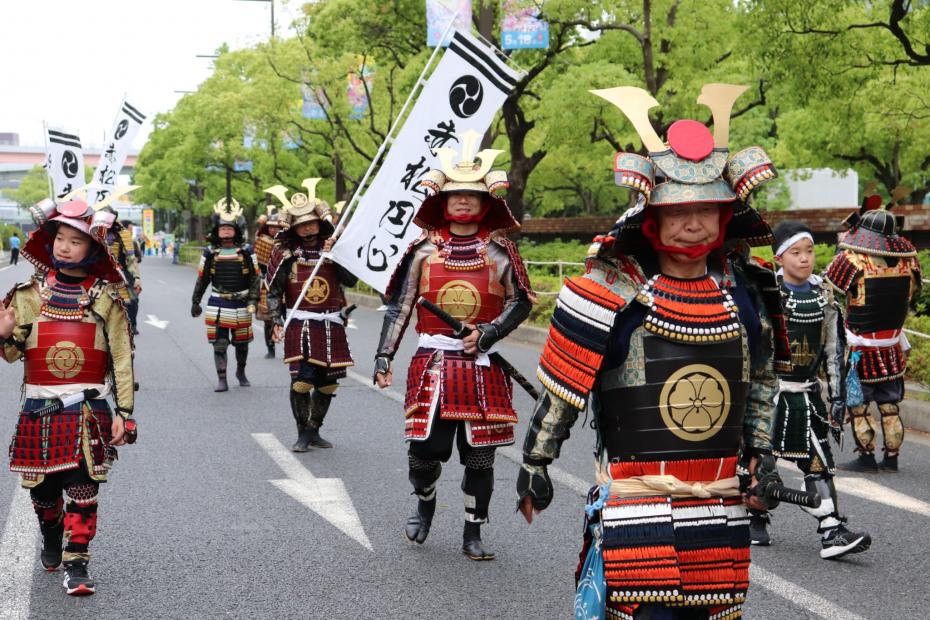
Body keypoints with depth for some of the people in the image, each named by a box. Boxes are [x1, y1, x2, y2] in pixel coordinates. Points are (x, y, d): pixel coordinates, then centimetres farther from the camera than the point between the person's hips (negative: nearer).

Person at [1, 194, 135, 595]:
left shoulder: (105, 298, 0)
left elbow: (122, 356, 1)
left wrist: (123, 411, -3)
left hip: (88, 409, -2)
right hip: (39, 408, 2)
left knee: (83, 487, -7)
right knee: (42, 488, 12)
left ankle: (76, 565, 0)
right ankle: (50, 539, 40)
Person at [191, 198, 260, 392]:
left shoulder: (246, 252, -1)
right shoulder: (210, 253, 2)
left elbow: (255, 277, 0)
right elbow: (202, 279, 10)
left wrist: (253, 299, -10)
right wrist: (195, 302, 12)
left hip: (241, 305, 0)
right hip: (218, 305, 0)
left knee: (241, 343, 13)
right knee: (219, 344, -5)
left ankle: (241, 372, 36)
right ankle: (221, 379, 1)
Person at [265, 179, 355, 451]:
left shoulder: (333, 247, 8)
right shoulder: (284, 251, 2)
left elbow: (351, 280, -2)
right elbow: (273, 290, 3)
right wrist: (277, 322, -4)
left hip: (331, 324, 3)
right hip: (299, 324, -3)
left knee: (327, 382, 7)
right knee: (302, 379, -14)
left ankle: (315, 429, 24)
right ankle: (303, 433, 2)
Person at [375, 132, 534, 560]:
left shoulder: (500, 251, 3)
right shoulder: (424, 250, 4)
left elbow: (521, 302, 5)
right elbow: (399, 305, 5)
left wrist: (488, 333, -11)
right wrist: (384, 356, -3)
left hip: (484, 366, 0)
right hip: (432, 362, 0)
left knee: (480, 455, 3)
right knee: (423, 449, -2)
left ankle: (473, 534, 18)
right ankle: (425, 503, 30)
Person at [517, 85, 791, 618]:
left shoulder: (746, 292, 4)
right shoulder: (611, 293, -12)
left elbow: (762, 378, 20)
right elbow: (560, 385, -4)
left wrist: (760, 454, 17)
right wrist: (535, 464, 1)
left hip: (722, 504, 5)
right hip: (636, 504, -5)